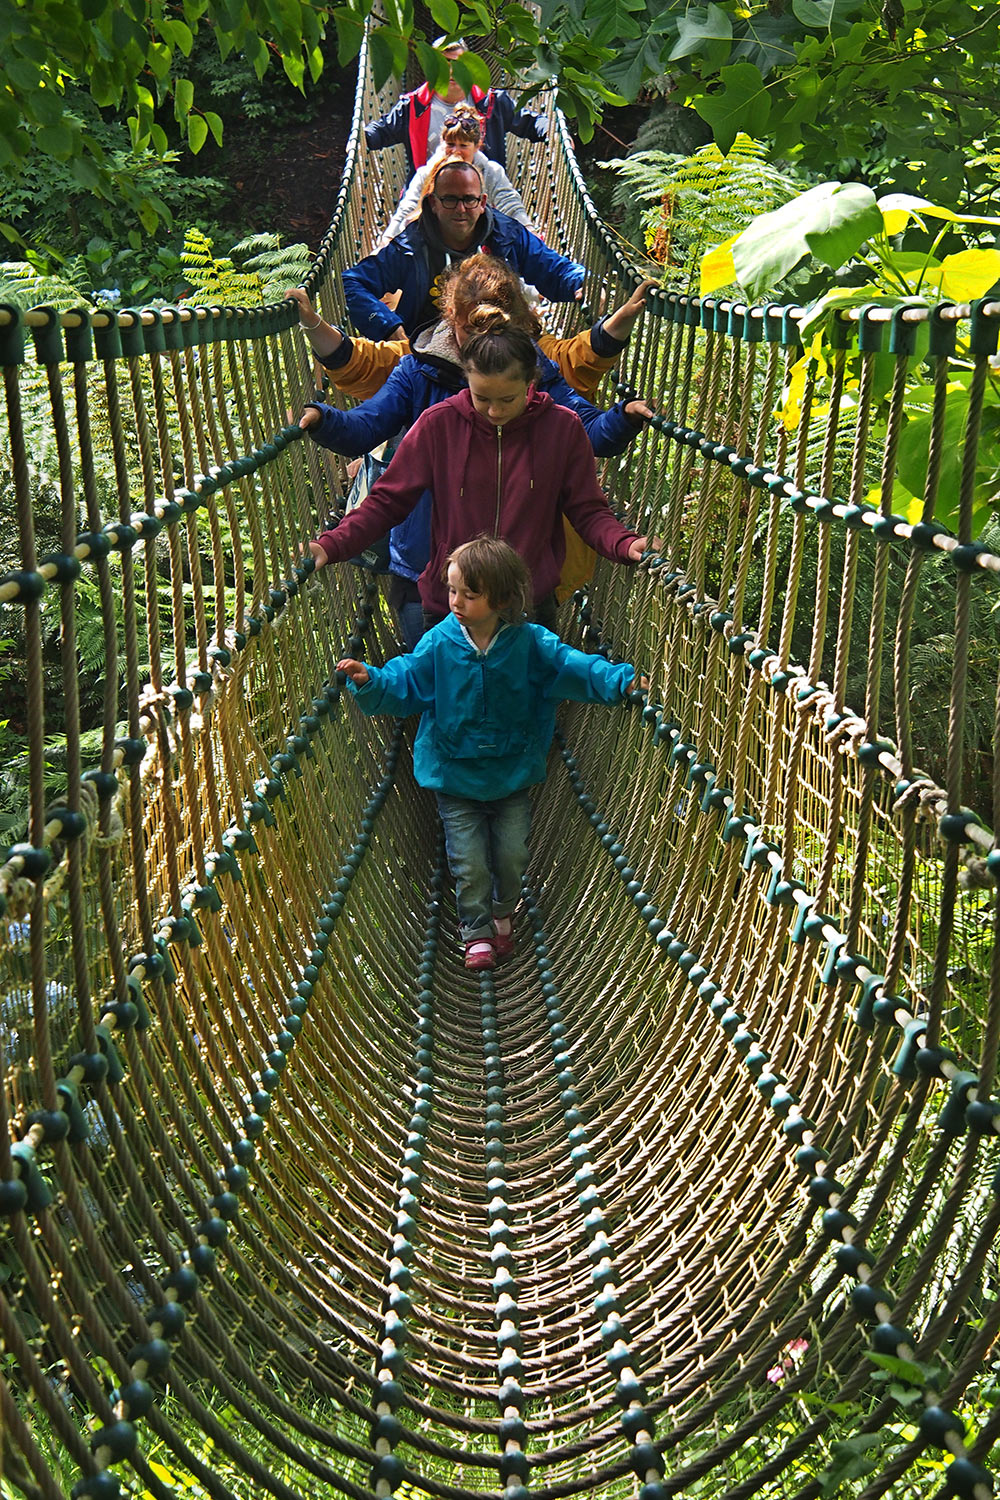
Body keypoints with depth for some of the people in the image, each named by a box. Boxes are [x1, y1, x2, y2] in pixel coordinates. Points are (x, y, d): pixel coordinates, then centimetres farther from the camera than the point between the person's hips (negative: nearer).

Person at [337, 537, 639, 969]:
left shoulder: (530, 643, -13)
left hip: (512, 774, 0)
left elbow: (572, 666, -16)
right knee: (469, 863, 3)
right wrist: (369, 680, -28)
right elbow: (405, 682, -9)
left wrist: (622, 681, -30)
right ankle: (477, 931, 25)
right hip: (456, 775, 0)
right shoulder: (439, 644, -11)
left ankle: (502, 913, 40)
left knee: (512, 856, 10)